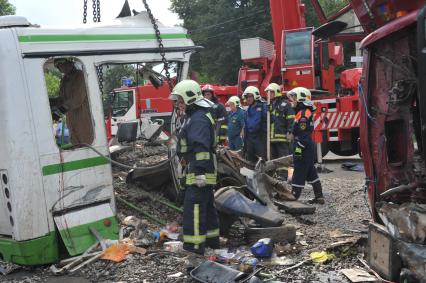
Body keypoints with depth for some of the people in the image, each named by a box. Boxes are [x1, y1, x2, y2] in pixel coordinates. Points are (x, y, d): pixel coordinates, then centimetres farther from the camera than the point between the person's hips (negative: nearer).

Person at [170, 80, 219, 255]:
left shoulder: (199, 119, -17)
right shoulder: (197, 116, 19)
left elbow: (201, 148, -26)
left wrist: (200, 172, -30)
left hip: (199, 172, -11)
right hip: (204, 172, 11)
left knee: (193, 206, -10)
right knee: (207, 205, 18)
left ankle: (195, 245, -9)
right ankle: (212, 238, 29)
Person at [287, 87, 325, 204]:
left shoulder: (303, 114, -17)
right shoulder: (303, 112, 16)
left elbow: (303, 135, -23)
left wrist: (298, 150, -24)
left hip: (303, 148, -11)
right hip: (308, 148, 11)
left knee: (299, 172, -7)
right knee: (310, 172, 15)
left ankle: (294, 197, -4)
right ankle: (319, 196, 21)